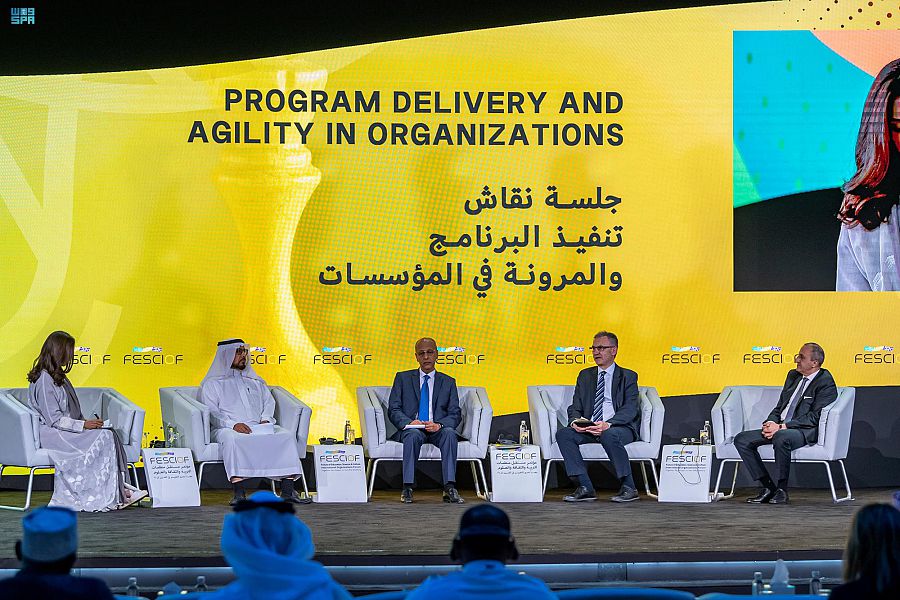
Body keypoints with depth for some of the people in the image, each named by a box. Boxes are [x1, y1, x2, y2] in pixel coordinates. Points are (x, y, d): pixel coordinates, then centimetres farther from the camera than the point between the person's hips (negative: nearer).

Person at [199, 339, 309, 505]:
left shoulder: (256, 382, 29)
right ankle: (239, 493, -43)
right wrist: (233, 424, -18)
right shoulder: (212, 383, 13)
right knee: (233, 439, -40)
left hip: (259, 428, 4)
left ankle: (288, 490, -30)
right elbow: (211, 413, -1)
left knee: (286, 436, -23)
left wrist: (265, 419, -6)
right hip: (227, 429, -4)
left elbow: (269, 402, 18)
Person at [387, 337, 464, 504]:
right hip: (411, 428, -1)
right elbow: (393, 410, 5)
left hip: (437, 430, 1)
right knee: (413, 434, -36)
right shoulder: (403, 378, 14)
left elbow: (455, 414, 6)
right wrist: (408, 422, -17)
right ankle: (407, 488, -35)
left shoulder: (448, 382, 16)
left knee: (450, 433, -33)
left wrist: (439, 425, -17)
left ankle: (449, 488, -37)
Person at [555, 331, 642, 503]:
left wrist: (607, 424, -25)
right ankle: (585, 487, -23)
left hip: (621, 427, -4)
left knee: (609, 435, -39)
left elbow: (630, 409, -7)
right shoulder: (585, 375, 20)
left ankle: (628, 488, -24)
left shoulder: (627, 376, 6)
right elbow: (575, 407, 14)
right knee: (563, 434, -23)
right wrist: (575, 421, -12)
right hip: (588, 428, 4)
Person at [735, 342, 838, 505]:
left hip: (805, 431, -8)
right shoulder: (793, 376, 18)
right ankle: (767, 487, -6)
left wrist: (781, 427, -20)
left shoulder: (825, 383, -7)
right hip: (779, 427, 8)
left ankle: (782, 490, -25)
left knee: (781, 438, -40)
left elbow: (814, 417, -15)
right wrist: (771, 423, -2)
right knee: (741, 440, -8)